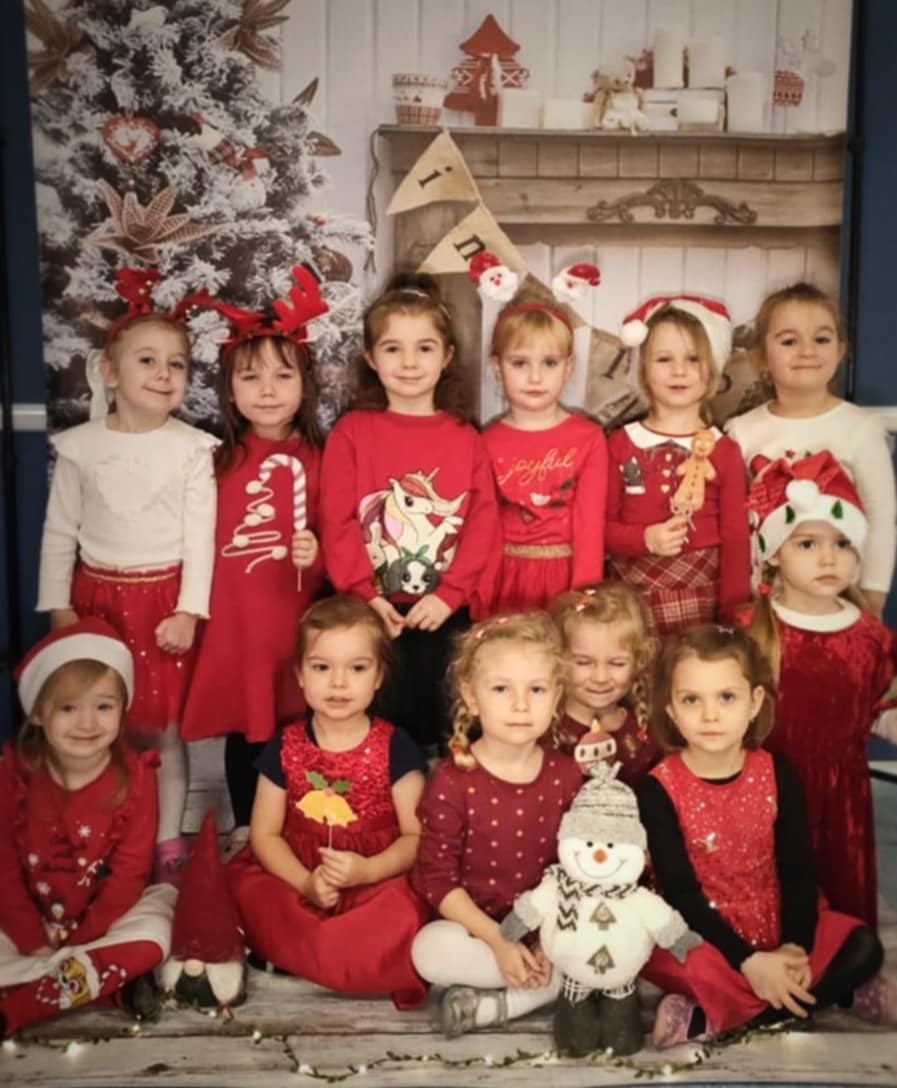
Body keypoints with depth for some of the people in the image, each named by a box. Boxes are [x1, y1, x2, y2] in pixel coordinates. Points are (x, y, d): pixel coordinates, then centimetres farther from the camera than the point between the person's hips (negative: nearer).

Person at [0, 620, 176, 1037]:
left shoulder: (134, 776, -12)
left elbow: (130, 870, -12)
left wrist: (81, 936, -19)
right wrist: (34, 941, -15)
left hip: (108, 915, -1)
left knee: (151, 940, -29)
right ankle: (108, 982, -24)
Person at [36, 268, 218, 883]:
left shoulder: (191, 448, -5)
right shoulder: (80, 446, 1)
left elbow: (200, 534, -6)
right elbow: (59, 532, 4)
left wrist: (189, 609, -12)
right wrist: (58, 605, 1)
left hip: (163, 598, -2)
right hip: (97, 596, 2)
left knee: (162, 728, 4)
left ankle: (168, 840, 17)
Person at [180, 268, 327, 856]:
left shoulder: (318, 460, -3)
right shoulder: (220, 460, 1)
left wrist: (316, 556, -17)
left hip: (298, 616, -1)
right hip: (233, 615, 1)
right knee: (244, 727, 13)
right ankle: (244, 833, 31)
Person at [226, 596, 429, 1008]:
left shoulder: (396, 748, -4)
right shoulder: (283, 748, 2)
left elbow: (416, 836, -5)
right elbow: (265, 833, 1)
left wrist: (368, 870, -22)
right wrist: (304, 882, -16)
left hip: (378, 880, -2)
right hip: (297, 878, 3)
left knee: (404, 914, -32)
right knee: (244, 889, -26)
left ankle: (288, 953, -13)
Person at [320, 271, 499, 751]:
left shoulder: (466, 439, 5)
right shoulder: (351, 432, 1)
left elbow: (483, 524, -1)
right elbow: (336, 521, -4)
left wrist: (449, 594, -11)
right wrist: (363, 595, -13)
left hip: (443, 613, 1)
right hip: (371, 611, -1)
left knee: (435, 724, 10)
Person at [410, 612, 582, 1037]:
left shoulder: (566, 775, -1)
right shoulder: (452, 779, -11)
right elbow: (437, 877, -10)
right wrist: (498, 943, -19)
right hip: (476, 928, -3)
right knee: (430, 949, -33)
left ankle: (492, 1004, -16)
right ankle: (552, 978, -15)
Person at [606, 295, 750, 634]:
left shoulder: (723, 451, 0)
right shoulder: (621, 444, 2)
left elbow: (736, 539, 0)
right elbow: (601, 525, 3)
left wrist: (732, 613, -4)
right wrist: (644, 539, -15)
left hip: (700, 599, 0)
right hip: (631, 596, 1)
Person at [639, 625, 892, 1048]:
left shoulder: (776, 773, -4)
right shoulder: (659, 789, -15)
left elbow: (797, 869, -4)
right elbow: (680, 891, -17)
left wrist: (795, 946, -19)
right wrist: (748, 961, -25)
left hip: (775, 922, 5)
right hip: (705, 935, -4)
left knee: (862, 947, -16)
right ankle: (833, 993, -15)